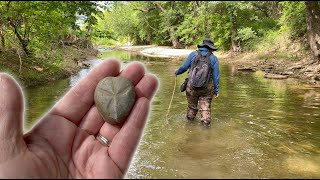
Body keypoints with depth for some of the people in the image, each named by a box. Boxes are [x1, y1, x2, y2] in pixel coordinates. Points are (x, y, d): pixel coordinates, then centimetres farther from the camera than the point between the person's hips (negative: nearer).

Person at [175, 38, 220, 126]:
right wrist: (216, 90, 7)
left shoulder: (193, 54, 0)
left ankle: (190, 120, 34)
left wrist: (177, 72, 24)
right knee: (206, 107, 7)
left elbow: (184, 67, 3)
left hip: (192, 86, 1)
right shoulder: (213, 58, 1)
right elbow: (216, 76, 0)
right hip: (207, 88, -1)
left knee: (192, 106, 18)